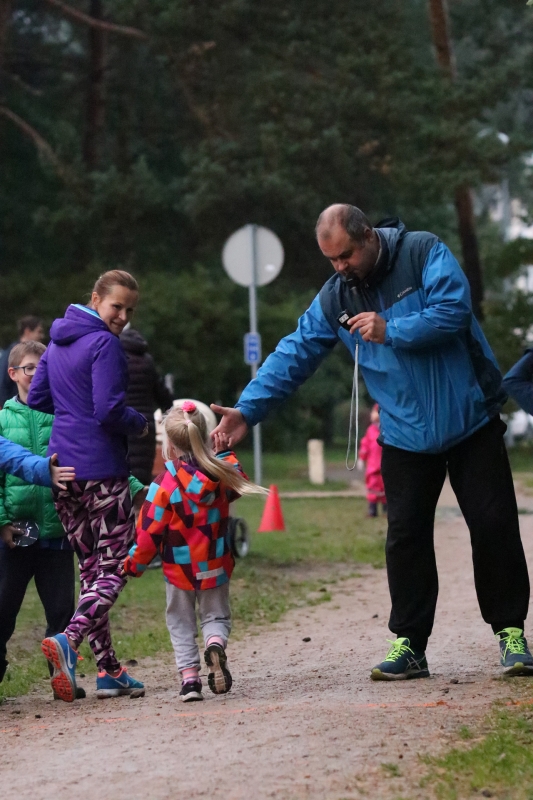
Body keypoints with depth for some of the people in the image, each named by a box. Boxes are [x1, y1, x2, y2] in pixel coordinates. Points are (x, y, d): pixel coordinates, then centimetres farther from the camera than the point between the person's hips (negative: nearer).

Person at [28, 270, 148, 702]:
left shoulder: (59, 340, 14)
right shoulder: (105, 344, -12)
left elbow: (36, 398, 19)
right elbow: (109, 411, -19)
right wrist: (141, 424, -1)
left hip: (62, 469, 8)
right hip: (102, 468, -8)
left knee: (91, 568, 11)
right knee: (115, 567, -4)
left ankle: (109, 669, 11)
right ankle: (69, 640, -25)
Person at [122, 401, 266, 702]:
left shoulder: (165, 484, -16)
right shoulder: (220, 475, -6)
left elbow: (150, 532, -13)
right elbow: (239, 482, 20)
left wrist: (133, 565, -1)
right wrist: (225, 453, 26)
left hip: (179, 570, -3)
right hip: (216, 567, 3)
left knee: (181, 624, 11)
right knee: (216, 615, 15)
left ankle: (189, 677, 0)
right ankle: (216, 643, -18)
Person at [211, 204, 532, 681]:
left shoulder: (423, 253, -11)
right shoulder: (334, 300, 1)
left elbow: (454, 310, -23)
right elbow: (294, 355, 1)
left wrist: (391, 332, -22)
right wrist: (248, 410, -7)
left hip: (472, 421, -3)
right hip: (406, 435, 4)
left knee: (494, 525, 0)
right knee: (405, 537, 0)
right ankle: (409, 644, 6)